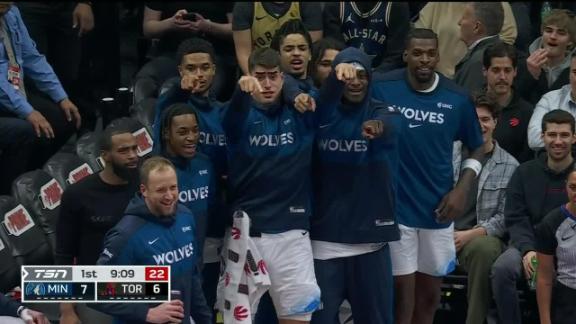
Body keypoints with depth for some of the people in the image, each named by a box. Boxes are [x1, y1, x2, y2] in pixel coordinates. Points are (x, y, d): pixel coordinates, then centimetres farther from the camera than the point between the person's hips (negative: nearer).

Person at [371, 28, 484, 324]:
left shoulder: (457, 98, -2)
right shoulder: (381, 88, -9)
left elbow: (477, 148, 10)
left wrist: (462, 189, -2)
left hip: (438, 208, 3)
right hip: (394, 206, -3)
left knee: (430, 293, 13)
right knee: (403, 291, -2)